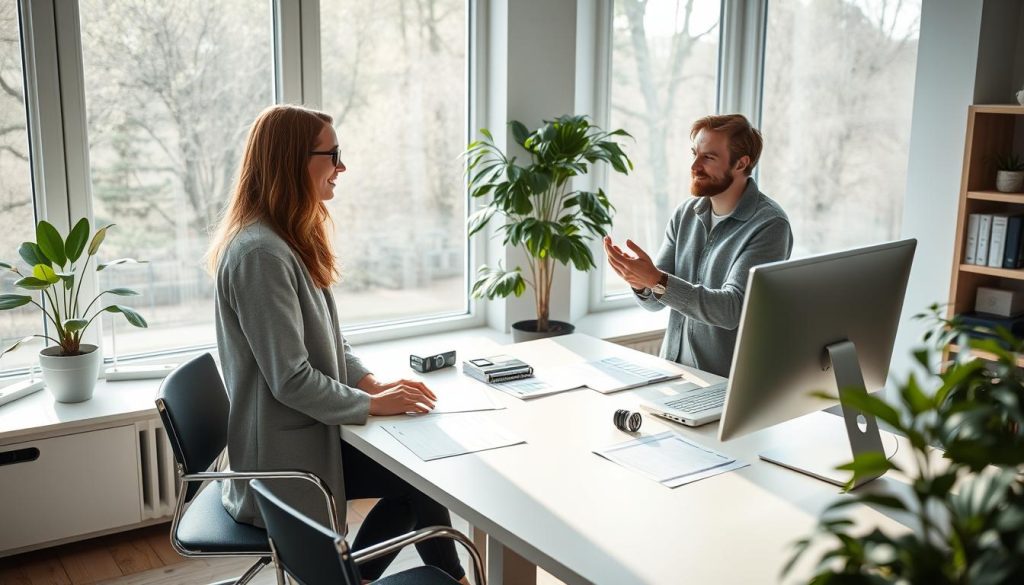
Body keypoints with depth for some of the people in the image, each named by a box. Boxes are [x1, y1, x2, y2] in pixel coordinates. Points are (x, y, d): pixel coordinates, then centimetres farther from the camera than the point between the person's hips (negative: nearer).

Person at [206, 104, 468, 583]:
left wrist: (374, 383, -3)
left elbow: (326, 342, 12)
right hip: (284, 463, -9)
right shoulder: (260, 252, -25)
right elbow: (291, 380, -25)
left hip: (305, 435, 9)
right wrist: (373, 404, -15)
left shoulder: (290, 240, 8)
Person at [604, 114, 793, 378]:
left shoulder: (769, 225, -11)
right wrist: (642, 282, -18)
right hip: (673, 369, 5)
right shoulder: (685, 213, 6)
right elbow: (655, 301, 5)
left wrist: (657, 280, -30)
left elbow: (732, 309, -20)